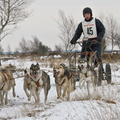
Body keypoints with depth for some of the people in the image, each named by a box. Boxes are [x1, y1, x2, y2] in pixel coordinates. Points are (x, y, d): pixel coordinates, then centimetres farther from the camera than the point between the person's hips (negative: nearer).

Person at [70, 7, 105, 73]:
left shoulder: (96, 21, 4)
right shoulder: (82, 24, 13)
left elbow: (102, 30, -1)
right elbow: (77, 33, 13)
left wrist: (99, 37, -19)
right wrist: (74, 39, -8)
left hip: (95, 43, -3)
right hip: (86, 43, 3)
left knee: (97, 57, -15)